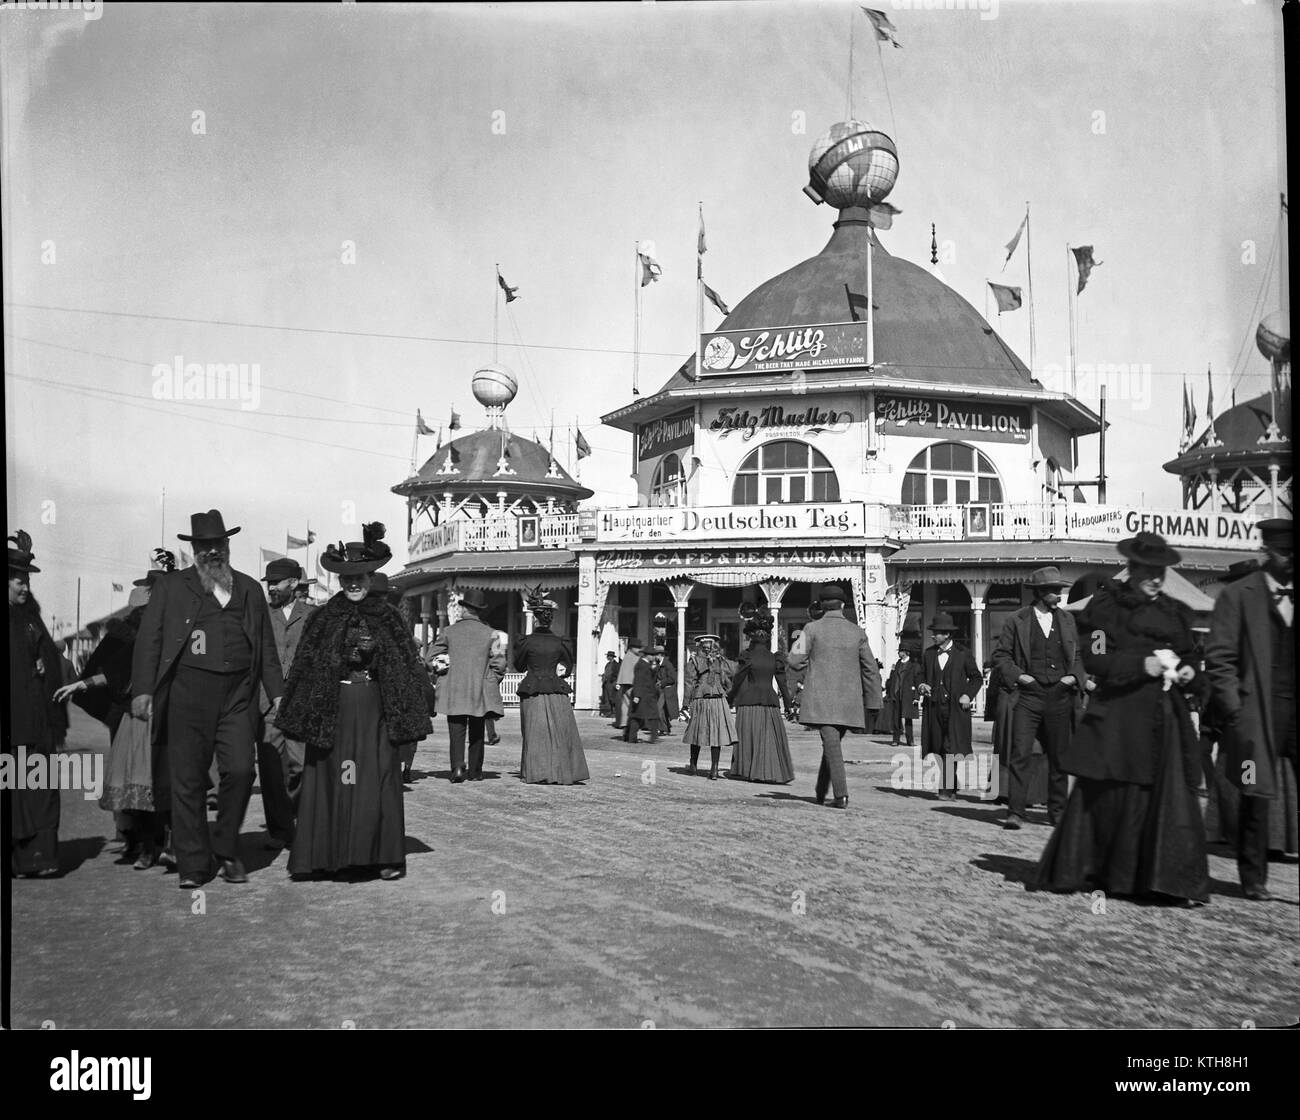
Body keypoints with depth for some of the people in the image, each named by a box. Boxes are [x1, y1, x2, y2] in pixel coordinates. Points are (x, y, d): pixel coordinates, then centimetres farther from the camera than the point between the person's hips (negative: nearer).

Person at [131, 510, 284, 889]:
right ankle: (193, 864, 11)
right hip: (187, 693, -1)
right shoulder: (170, 588, 9)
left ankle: (226, 850, 11)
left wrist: (277, 693, 11)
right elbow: (148, 640, 3)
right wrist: (142, 690, -7)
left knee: (240, 770, -9)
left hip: (237, 696, 2)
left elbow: (266, 646, 18)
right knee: (188, 781, 1)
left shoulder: (250, 589, 16)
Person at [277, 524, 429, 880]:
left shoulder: (388, 617, 6)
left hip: (375, 710, 0)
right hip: (333, 710, 0)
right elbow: (305, 669, 5)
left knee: (378, 783, 1)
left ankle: (386, 856, 8)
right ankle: (321, 855, 8)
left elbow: (406, 668, 6)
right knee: (328, 782, 1)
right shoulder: (323, 618, 6)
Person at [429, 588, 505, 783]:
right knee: (476, 733, 12)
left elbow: (435, 660, 7)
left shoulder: (449, 631, 1)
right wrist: (491, 683, 9)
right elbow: (499, 663, -3)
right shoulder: (489, 633, -1)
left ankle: (458, 767, -16)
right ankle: (475, 771, 15)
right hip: (480, 692, 0)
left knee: (457, 732, 1)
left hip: (454, 691, 0)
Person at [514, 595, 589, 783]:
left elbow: (519, 665, 7)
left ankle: (538, 773, 3)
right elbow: (568, 668, 8)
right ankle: (564, 772, 3)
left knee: (535, 734, 6)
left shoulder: (527, 642, -6)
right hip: (556, 691, 1)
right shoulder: (560, 643, 0)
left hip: (532, 693, -1)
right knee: (561, 733, 6)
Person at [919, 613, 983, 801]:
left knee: (951, 749, -12)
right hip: (934, 708, 4)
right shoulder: (928, 654, 12)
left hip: (956, 708, -4)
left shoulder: (963, 653, 2)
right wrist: (922, 687, -4)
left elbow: (977, 678, 9)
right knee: (939, 749, 3)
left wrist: (968, 695, -5)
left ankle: (946, 789, -8)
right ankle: (951, 789, 14)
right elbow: (923, 678, 19)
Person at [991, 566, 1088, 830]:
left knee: (1058, 757, 8)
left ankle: (1058, 812, 19)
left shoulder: (1067, 619, 13)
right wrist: (1017, 675, -10)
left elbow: (1079, 654, 19)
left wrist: (1075, 676, 2)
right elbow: (1000, 655, 4)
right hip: (1027, 695, -3)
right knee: (1020, 755, -10)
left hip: (1060, 696, 3)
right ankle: (1015, 812, -8)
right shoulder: (1017, 621, 3)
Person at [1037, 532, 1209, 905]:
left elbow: (1188, 654, 27)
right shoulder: (1107, 604, -2)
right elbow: (1095, 660, -9)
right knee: (1106, 795, -1)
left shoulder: (1174, 612, 16)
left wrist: (1187, 671, 4)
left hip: (1165, 717, 5)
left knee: (1171, 796, -1)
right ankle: (1077, 873, 13)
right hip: (1118, 715, -5)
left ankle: (1174, 881, 7)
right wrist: (1142, 665, -19)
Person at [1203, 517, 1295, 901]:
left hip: (1291, 710, 3)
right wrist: (1235, 710, -10)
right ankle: (1254, 879, 15)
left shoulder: (1290, 593, 12)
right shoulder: (1237, 595, 1)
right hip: (1257, 712, -3)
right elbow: (1219, 658, -3)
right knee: (1256, 798, 4)